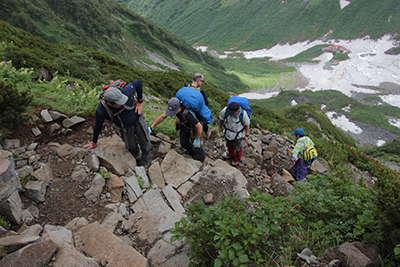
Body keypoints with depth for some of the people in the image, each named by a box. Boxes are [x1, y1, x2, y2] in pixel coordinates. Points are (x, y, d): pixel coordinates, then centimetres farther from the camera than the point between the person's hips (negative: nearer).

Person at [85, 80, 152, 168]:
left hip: (137, 121, 0)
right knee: (131, 146, 15)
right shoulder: (101, 110, -31)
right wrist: (94, 142, 4)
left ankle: (146, 159, 44)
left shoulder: (125, 92, -36)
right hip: (125, 128, 0)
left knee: (145, 142, 13)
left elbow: (138, 83, -19)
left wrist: (140, 102, -14)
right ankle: (136, 155, 53)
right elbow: (98, 126, -12)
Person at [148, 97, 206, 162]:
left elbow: (200, 126, -39)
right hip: (185, 125, 6)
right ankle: (192, 154, 40)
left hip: (195, 126, -6)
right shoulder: (174, 106, -27)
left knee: (196, 145, 2)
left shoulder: (187, 114, -48)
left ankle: (201, 158, 32)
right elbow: (162, 116, -15)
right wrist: (151, 127, -15)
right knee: (183, 142, 11)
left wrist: (197, 140, -26)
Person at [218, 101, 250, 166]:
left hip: (238, 134, -3)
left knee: (238, 147, 22)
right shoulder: (225, 110, -30)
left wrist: (246, 135, -7)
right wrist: (220, 126, 8)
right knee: (229, 144, 29)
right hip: (228, 131, 3)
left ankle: (237, 159, 51)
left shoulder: (243, 114, -35)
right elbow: (221, 117, -8)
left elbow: (247, 124, -16)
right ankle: (231, 154, 59)